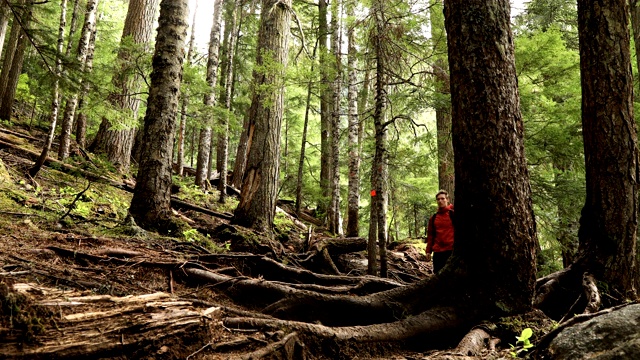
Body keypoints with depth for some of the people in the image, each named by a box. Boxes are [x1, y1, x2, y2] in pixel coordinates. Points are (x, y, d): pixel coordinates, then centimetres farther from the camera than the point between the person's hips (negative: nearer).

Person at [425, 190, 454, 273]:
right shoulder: (433, 218, 13)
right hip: (438, 251, 4)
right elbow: (430, 235, 17)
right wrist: (428, 251, 11)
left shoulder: (452, 214, 0)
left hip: (451, 250, -4)